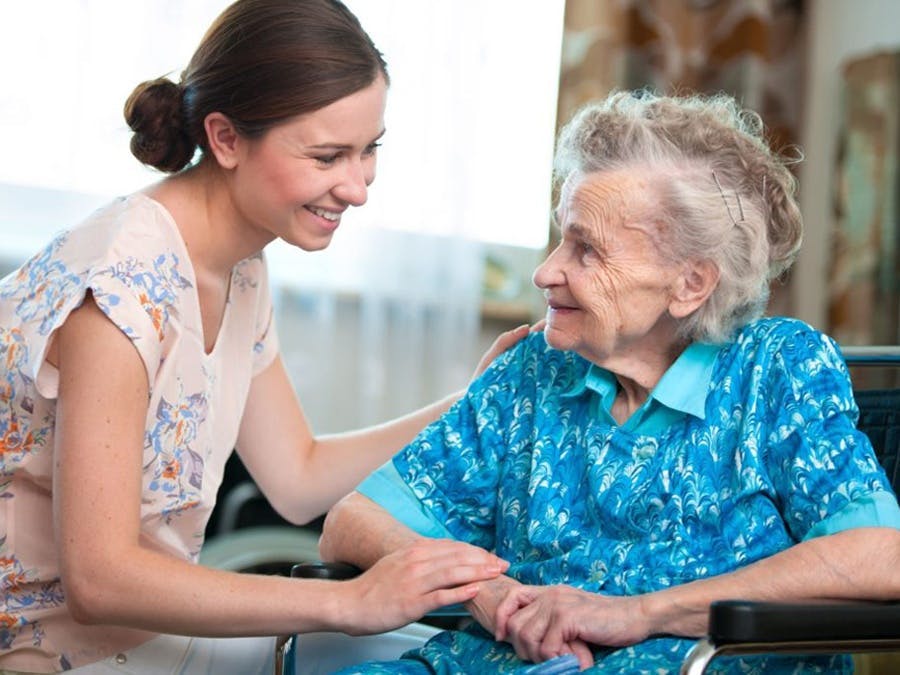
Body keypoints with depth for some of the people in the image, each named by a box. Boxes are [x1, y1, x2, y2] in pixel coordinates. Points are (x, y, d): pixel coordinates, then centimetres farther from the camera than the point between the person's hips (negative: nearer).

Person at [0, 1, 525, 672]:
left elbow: (298, 478, 10)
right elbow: (97, 579, -28)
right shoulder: (121, 287, -26)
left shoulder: (238, 269, 2)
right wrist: (350, 603, -31)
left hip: (143, 615, 9)